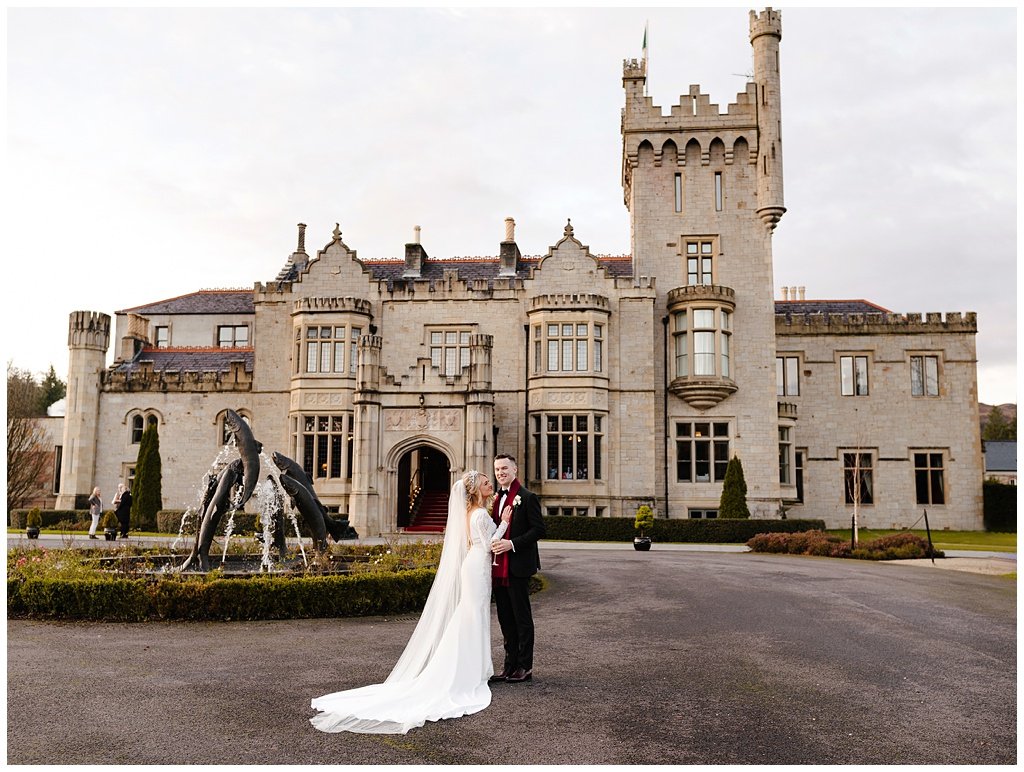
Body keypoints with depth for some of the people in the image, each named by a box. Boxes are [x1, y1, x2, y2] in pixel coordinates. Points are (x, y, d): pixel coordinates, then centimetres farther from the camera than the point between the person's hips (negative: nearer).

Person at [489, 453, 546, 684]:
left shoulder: (527, 497, -8)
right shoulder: (496, 498, 15)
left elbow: (539, 529, -13)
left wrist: (512, 543, -20)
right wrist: (493, 543, 2)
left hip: (518, 567, -8)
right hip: (499, 568, 8)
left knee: (522, 618, 2)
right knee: (505, 619, 13)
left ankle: (525, 667, 11)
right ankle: (510, 665, 22)